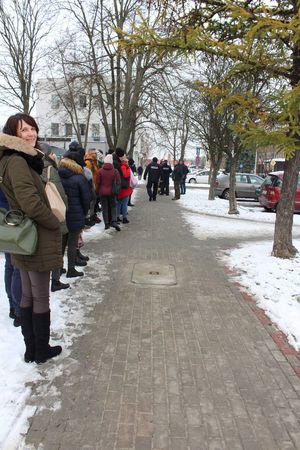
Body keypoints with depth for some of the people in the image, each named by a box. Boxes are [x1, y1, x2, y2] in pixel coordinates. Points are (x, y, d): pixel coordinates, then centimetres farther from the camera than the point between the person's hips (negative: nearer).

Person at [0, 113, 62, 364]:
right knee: (41, 298, 6)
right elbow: (32, 203, -27)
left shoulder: (22, 160, 11)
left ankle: (31, 350, 31)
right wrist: (56, 224, -11)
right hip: (37, 241, -9)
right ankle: (42, 351, 23)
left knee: (28, 296, 17)